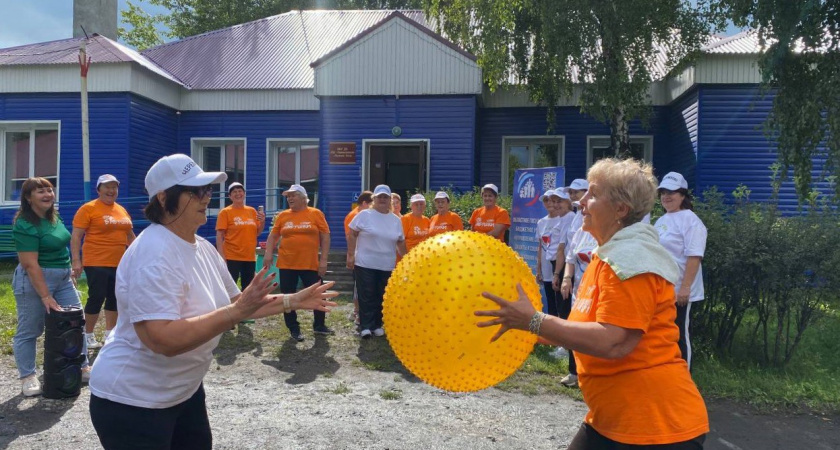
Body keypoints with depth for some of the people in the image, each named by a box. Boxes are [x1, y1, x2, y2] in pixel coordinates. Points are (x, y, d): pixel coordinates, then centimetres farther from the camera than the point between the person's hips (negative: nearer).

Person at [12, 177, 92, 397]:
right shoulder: (24, 225, -18)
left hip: (63, 278, 8)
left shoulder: (54, 217, 7)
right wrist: (45, 296, -23)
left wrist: (68, 271, 17)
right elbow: (31, 264, -22)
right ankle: (28, 377, 17)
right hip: (35, 280, -8)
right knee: (29, 330, 5)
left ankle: (82, 368, 20)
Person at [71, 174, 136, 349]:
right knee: (96, 298, -3)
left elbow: (130, 236, 21)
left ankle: (110, 333, 24)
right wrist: (76, 261, -17)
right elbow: (76, 237, -10)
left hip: (119, 263, 6)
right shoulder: (88, 209, -7)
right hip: (97, 263, -6)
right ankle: (88, 335, 11)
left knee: (115, 298, 12)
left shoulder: (122, 210, 13)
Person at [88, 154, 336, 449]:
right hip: (133, 401, -8)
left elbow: (235, 303, 12)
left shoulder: (202, 248, 3)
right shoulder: (153, 256, -26)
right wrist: (237, 311, -34)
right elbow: (164, 340, -34)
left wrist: (292, 302, 4)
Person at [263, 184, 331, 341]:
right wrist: (268, 253, -6)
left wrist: (323, 260, -7)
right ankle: (294, 329, 21)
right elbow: (273, 236, 10)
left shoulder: (316, 214, -2)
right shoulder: (282, 216, 5)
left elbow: (325, 237, -2)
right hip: (286, 264, 2)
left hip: (311, 264, -2)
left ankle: (319, 325, 27)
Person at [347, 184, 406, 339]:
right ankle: (366, 326, 4)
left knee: (381, 297, 9)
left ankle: (377, 325, 19)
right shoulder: (364, 215, -3)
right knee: (366, 297, -1)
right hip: (365, 264, -3)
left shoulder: (396, 220, 8)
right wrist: (350, 255, -8)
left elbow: (401, 242, 15)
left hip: (387, 266, 4)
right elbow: (352, 235, -2)